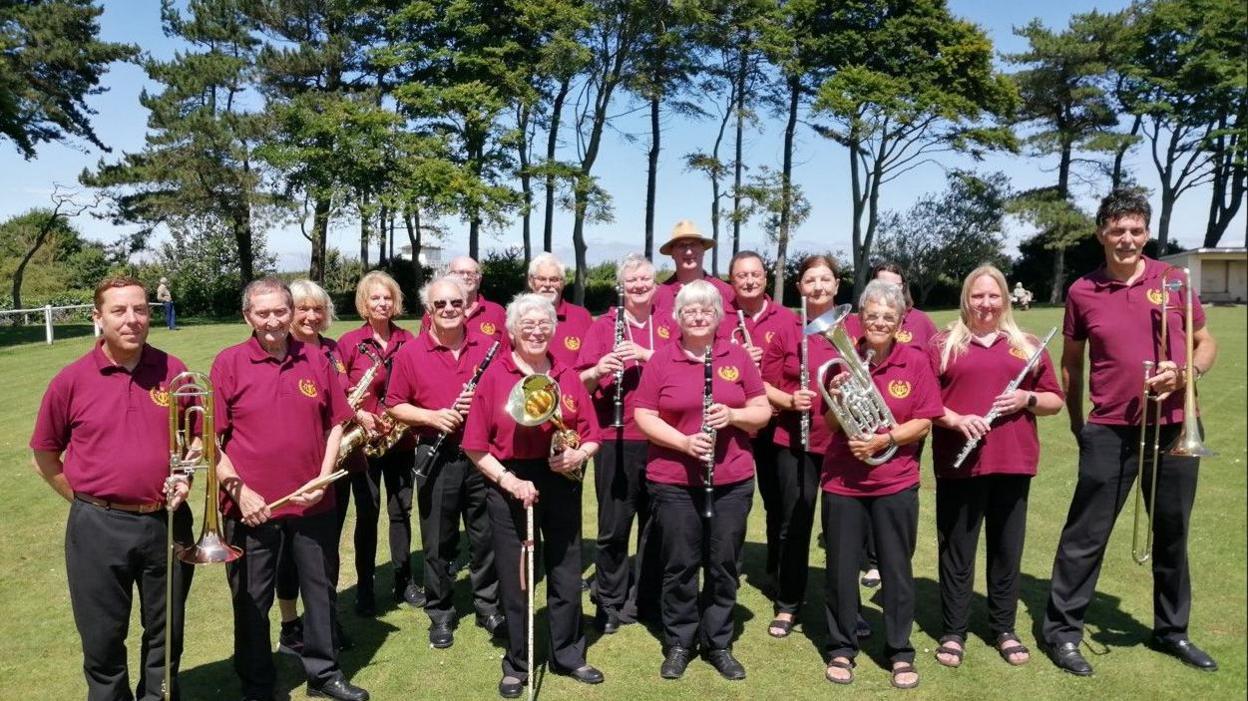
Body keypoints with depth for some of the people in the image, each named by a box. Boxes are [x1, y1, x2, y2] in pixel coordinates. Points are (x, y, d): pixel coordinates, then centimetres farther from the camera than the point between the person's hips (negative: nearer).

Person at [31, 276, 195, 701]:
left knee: (166, 633, 16)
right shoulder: (71, 380, -5)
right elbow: (45, 457, 5)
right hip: (99, 528, -1)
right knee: (102, 638, 13)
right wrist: (87, 501, 3)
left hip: (166, 522, 2)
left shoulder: (173, 371, -1)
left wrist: (185, 476, -5)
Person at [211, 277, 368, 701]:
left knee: (320, 588, 15)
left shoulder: (316, 361, 3)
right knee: (251, 600, 11)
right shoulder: (228, 363, -5)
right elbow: (211, 438, -6)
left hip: (313, 502, 3)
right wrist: (237, 489, -13)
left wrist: (323, 478, -3)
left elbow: (336, 423, 7)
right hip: (252, 505, -2)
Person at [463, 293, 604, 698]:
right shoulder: (494, 376, -5)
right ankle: (517, 665, 26)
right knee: (514, 580, 9)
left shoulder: (567, 376, 3)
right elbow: (475, 444, -7)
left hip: (562, 486, 3)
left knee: (567, 575, 12)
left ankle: (569, 656, 31)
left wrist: (579, 455, -16)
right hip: (510, 488, -2)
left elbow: (591, 436, 5)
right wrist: (508, 480, -16)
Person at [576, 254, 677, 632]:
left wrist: (648, 355, -16)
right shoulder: (602, 326, 5)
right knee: (614, 527, 3)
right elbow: (582, 383, -1)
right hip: (616, 439, -2)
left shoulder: (669, 326, 10)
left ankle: (645, 598, 25)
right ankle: (610, 602, 18)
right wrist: (598, 371, -22)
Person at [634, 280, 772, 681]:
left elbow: (763, 411, 5)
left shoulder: (737, 357, 4)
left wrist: (733, 415, -16)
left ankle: (719, 644, 26)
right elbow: (643, 416, -4)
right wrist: (684, 441, -18)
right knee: (680, 565, 7)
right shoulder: (661, 360, -2)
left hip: (733, 480, 2)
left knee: (724, 564, 10)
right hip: (673, 481, -2)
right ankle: (678, 644, 24)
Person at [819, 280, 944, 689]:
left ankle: (900, 653, 25)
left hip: (895, 482, -1)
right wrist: (835, 400, -18)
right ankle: (841, 649, 24)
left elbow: (923, 423, -5)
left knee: (896, 568, 10)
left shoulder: (916, 362, -3)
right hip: (842, 481, 1)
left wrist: (883, 439, -19)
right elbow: (831, 425, 2)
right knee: (841, 568, 8)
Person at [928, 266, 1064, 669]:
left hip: (1013, 462, 2)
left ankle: (1004, 630, 26)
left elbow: (1055, 401, 12)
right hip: (959, 462, -2)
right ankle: (953, 633, 16)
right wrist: (956, 420, -17)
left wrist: (1028, 399, -8)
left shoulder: (1028, 346, 10)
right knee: (956, 549, 5)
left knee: (1007, 548, 11)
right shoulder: (943, 345, 3)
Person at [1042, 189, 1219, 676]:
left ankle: (1172, 631, 32)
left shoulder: (1173, 281, 1)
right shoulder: (1082, 292, -2)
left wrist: (1185, 373, -13)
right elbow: (1071, 362, 8)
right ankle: (1062, 630, 13)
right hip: (1110, 431, -2)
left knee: (1172, 535, 15)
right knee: (1086, 535, 1)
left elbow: (1206, 343, 8)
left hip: (1176, 427, 2)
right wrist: (1077, 422, 6)